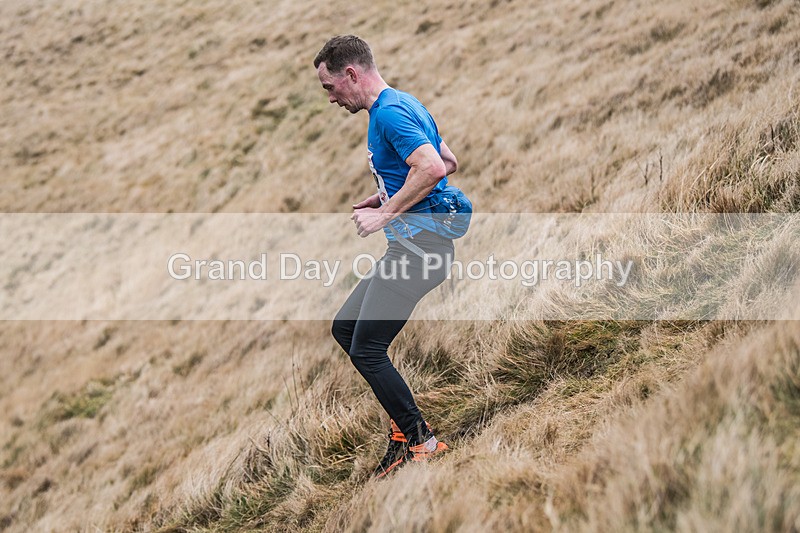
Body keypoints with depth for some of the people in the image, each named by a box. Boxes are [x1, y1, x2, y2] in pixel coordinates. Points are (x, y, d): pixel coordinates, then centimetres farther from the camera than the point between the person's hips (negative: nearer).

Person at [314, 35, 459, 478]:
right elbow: (450, 162, 24)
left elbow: (432, 168, -28)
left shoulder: (389, 112, -15)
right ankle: (404, 420, 16)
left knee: (367, 349, -6)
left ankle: (419, 439, 5)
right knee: (344, 328, 14)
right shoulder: (403, 105, 17)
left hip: (418, 245, -11)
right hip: (412, 245, 11)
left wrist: (386, 214, -20)